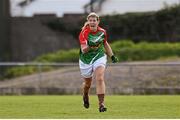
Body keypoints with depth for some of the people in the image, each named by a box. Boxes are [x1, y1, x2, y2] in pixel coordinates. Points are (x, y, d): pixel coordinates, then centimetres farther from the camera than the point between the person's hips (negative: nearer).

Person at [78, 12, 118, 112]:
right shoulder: (84, 33, -20)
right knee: (87, 83, 15)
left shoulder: (102, 32, -6)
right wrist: (89, 47, -48)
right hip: (86, 61, -1)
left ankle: (101, 104, -22)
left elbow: (105, 43, 14)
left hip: (99, 57, 1)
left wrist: (112, 56, 17)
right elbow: (83, 50, -29)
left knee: (100, 79, -20)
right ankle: (85, 96, 49)